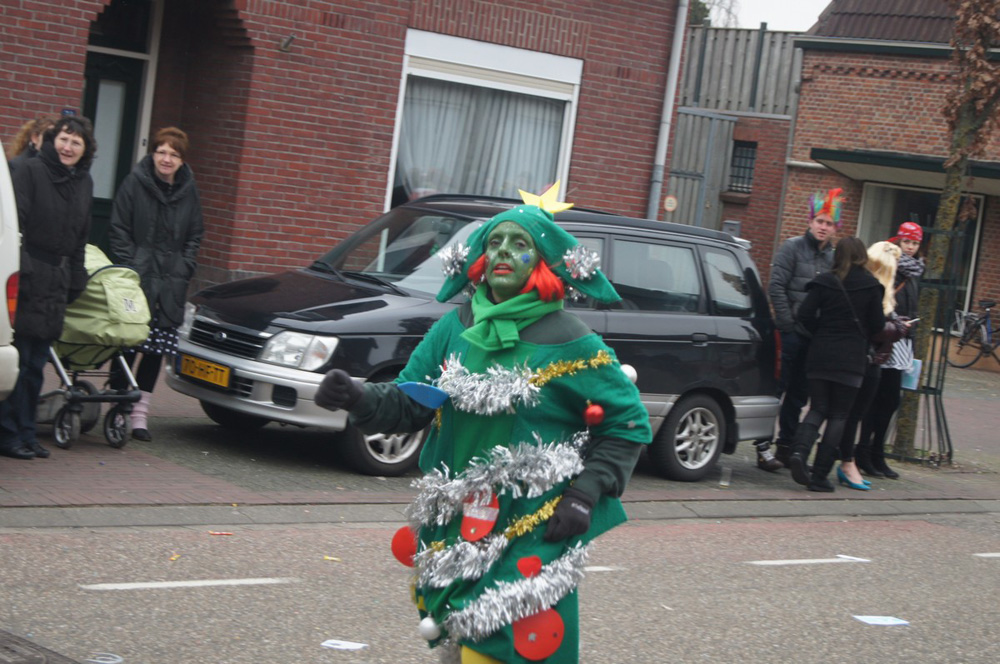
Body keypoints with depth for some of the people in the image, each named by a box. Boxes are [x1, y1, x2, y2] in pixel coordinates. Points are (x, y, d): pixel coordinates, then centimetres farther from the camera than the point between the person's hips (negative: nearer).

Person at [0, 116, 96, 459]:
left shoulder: (84, 182, 15)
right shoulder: (30, 170, -4)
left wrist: (76, 281, 17)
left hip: (58, 281, 6)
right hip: (29, 275, -6)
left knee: (36, 363, 9)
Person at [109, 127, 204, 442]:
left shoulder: (189, 191, 9)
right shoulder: (135, 183, -1)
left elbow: (195, 236, 16)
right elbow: (119, 229, 0)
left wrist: (183, 270, 3)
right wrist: (130, 268, -8)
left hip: (170, 285, 3)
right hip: (136, 280, -3)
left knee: (158, 348, 4)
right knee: (127, 345, -5)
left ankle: (140, 412, 10)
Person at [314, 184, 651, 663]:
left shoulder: (569, 344, -7)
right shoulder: (454, 329, 5)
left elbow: (628, 422, -1)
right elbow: (409, 403, 3)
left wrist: (586, 495, -10)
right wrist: (360, 400, -17)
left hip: (530, 534, -5)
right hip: (453, 526, 5)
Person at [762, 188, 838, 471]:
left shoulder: (833, 257, 12)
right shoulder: (793, 247, -3)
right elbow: (776, 286, -9)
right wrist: (788, 323, -13)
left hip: (815, 335, 5)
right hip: (791, 331, -5)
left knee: (799, 392, 10)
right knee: (777, 387, -5)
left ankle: (786, 447, 18)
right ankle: (763, 447, 0)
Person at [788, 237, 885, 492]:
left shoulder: (824, 282, 1)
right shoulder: (871, 285, -3)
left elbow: (804, 315, -6)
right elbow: (878, 324, -1)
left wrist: (821, 331, 11)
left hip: (820, 355, 2)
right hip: (851, 359, -2)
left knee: (817, 409, 11)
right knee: (838, 415, 4)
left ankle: (800, 451, -17)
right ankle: (819, 475, -1)